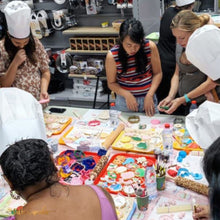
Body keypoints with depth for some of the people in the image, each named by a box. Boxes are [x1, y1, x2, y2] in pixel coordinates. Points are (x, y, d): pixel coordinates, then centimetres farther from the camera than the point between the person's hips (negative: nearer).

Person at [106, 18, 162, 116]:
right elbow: (111, 83, -5)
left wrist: (149, 95, -12)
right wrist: (127, 95, -21)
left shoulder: (150, 47, -13)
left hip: (148, 98, 1)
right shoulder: (112, 56, -16)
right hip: (125, 101, -1)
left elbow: (157, 73, -2)